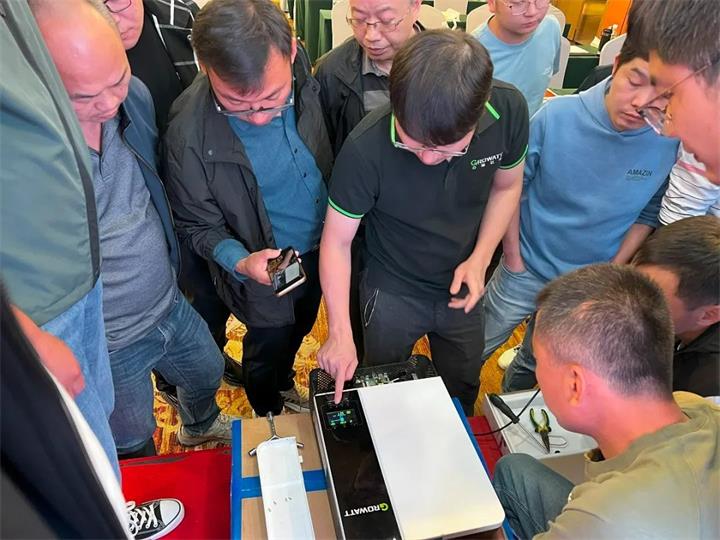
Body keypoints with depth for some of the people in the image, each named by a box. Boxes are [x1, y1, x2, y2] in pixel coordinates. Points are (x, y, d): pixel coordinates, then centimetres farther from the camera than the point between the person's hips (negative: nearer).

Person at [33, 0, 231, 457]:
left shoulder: (135, 95, -11)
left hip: (170, 304, 6)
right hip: (106, 347, -5)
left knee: (208, 374, 31)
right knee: (135, 445, 21)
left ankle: (201, 426, 65)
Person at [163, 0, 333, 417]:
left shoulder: (305, 70, -19)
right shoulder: (189, 135, -32)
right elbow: (200, 225, -16)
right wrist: (240, 262, -34)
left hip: (321, 246, 5)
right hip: (264, 270, -5)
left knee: (299, 330, 30)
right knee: (267, 349, 20)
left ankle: (286, 385, 64)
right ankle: (269, 419, 55)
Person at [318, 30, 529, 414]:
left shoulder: (509, 109, -23)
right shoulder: (367, 147, -32)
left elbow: (506, 186, -3)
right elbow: (336, 240, -18)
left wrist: (480, 259, -16)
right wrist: (340, 332, -21)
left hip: (461, 286, 3)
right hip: (392, 291, -2)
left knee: (463, 393, 27)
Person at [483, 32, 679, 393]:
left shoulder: (674, 143, -17)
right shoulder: (556, 115, -21)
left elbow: (648, 214, -2)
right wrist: (513, 258, -8)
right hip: (525, 271, -1)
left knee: (536, 363, 25)